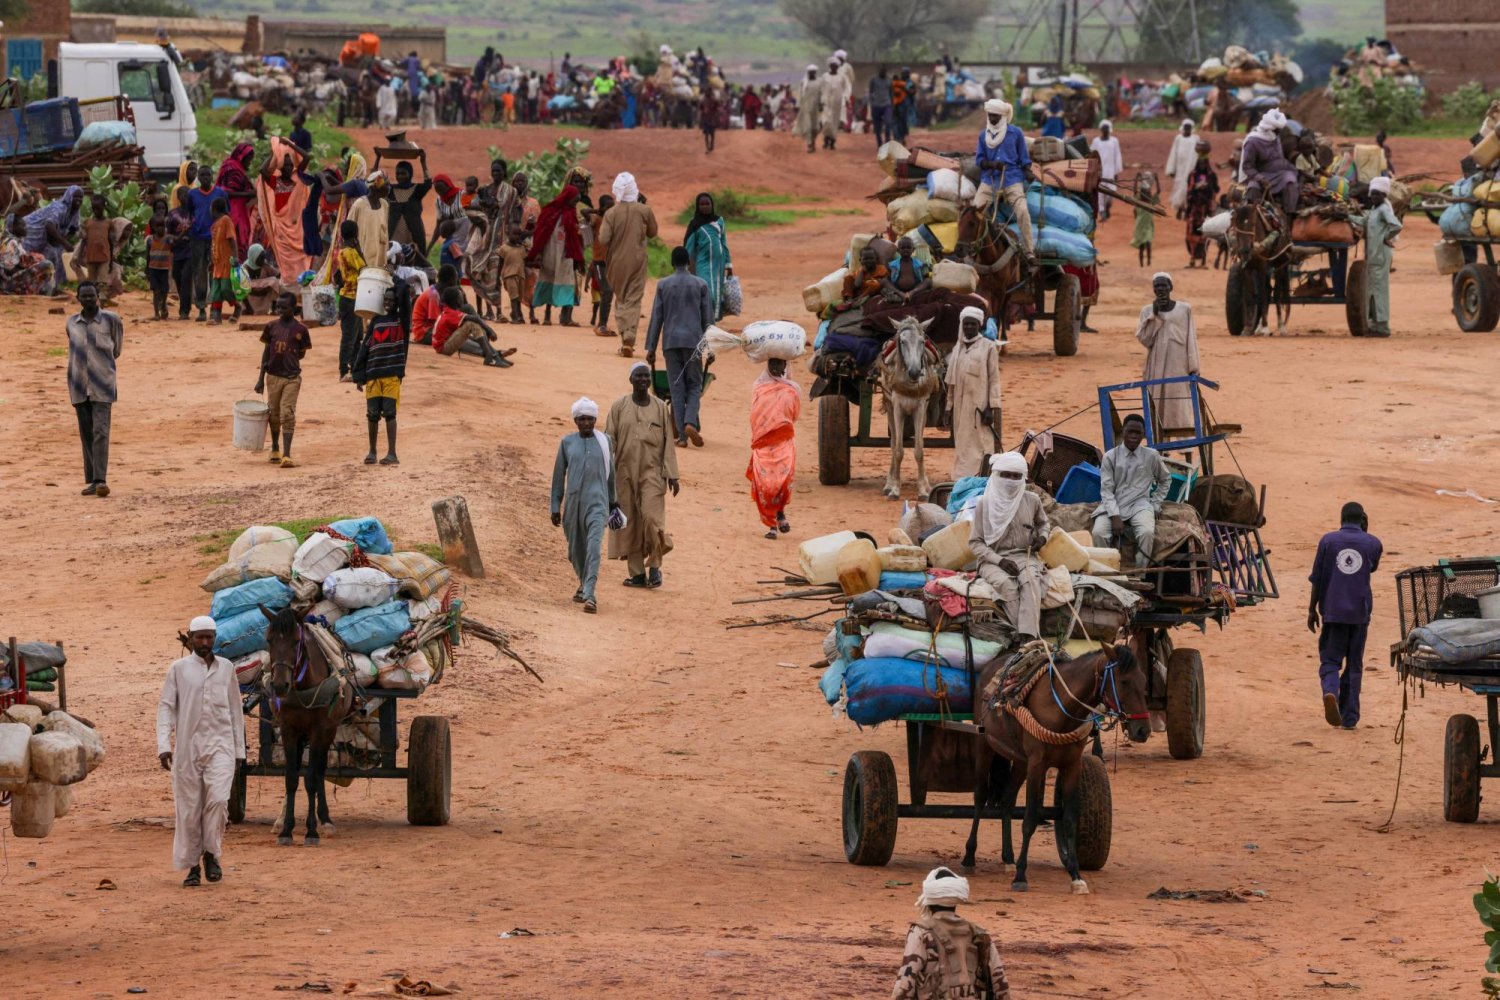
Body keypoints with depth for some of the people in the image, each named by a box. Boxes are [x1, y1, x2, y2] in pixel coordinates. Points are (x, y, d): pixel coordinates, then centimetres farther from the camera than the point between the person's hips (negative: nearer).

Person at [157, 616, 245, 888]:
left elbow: (235, 710, 14)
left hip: (220, 745, 0)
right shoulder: (179, 669, 3)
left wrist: (239, 750, 13)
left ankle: (211, 854, -1)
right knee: (188, 808, 2)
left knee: (218, 799, -18)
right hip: (188, 747, 0)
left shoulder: (226, 669, 9)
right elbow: (166, 707, 0)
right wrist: (163, 745, -11)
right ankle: (192, 866, 12)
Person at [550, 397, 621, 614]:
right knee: (576, 549, 12)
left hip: (597, 501, -2)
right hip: (573, 502, 2)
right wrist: (555, 507, 7)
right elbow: (558, 476, 9)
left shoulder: (605, 442, 5)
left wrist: (613, 501, 22)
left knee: (594, 546, -19)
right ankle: (584, 583, 40)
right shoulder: (567, 443, 5)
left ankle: (589, 595, -26)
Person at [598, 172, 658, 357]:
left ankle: (624, 335, 7)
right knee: (633, 300, 1)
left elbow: (603, 239, -14)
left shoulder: (612, 213, -10)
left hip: (617, 262, 0)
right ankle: (629, 338, -14)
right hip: (637, 261, 0)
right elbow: (652, 232, 5)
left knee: (620, 299, 15)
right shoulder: (644, 211, -8)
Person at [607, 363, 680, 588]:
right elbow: (609, 440, 4)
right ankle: (637, 573, 8)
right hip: (625, 472, 1)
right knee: (629, 523, 2)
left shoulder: (661, 408, 6)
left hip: (652, 472, -1)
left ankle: (655, 565, 0)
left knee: (651, 517, -15)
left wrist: (672, 475, 1)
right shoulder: (619, 407, 5)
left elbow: (668, 443, 6)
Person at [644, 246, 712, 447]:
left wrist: (651, 348, 7)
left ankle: (682, 435, -2)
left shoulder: (663, 285, 2)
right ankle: (690, 422, -16)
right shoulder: (700, 285, 2)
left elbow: (656, 318, 3)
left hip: (671, 342, 0)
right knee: (694, 385, 8)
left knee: (676, 388, 4)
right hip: (693, 341, 0)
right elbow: (708, 318, 5)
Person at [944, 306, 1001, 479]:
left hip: (980, 405, -6)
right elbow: (952, 381, 15)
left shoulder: (988, 347, -3)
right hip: (961, 406, 6)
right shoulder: (958, 348, 13)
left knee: (982, 446, -7)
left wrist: (991, 408, -13)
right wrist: (949, 408, 12)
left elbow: (994, 380, -6)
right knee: (962, 448, 7)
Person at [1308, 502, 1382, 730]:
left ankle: (1330, 692, -27)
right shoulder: (1372, 543, 3)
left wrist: (1312, 609, 9)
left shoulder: (1328, 540, 1)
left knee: (1330, 660, 4)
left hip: (1333, 611, -1)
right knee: (1354, 664, 10)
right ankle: (1350, 717, 8)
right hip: (1359, 612, 1)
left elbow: (1317, 579, 1)